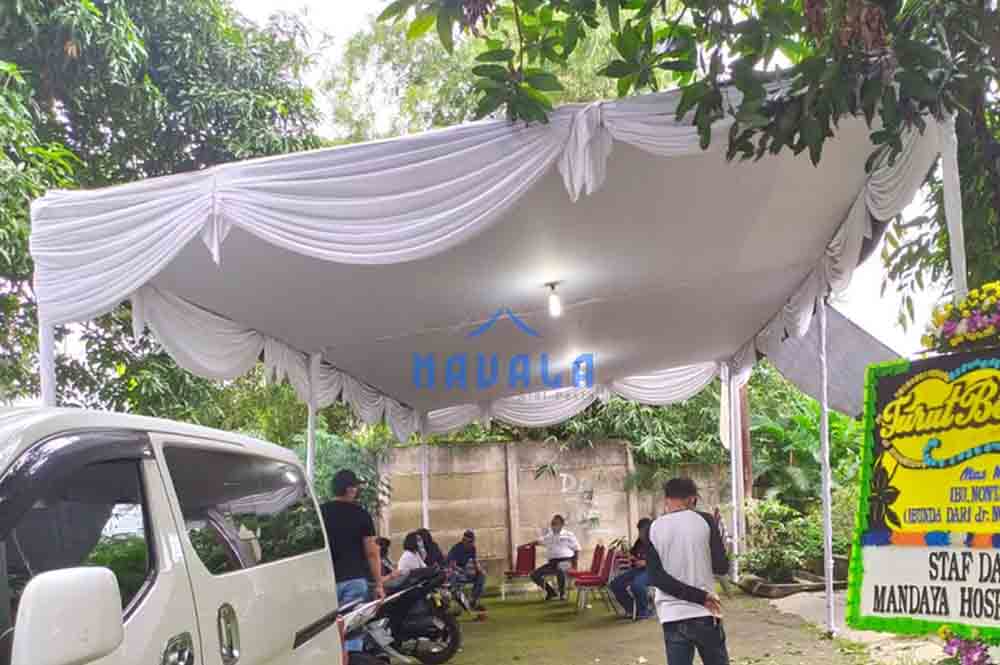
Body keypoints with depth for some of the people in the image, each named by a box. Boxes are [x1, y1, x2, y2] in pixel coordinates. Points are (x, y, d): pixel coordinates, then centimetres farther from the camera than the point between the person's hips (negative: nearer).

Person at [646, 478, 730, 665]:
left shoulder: (653, 529, 2)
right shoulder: (705, 521, -2)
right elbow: (721, 567, -3)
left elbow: (656, 577, -7)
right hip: (704, 615, -1)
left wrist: (700, 596, -8)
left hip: (672, 617, 1)